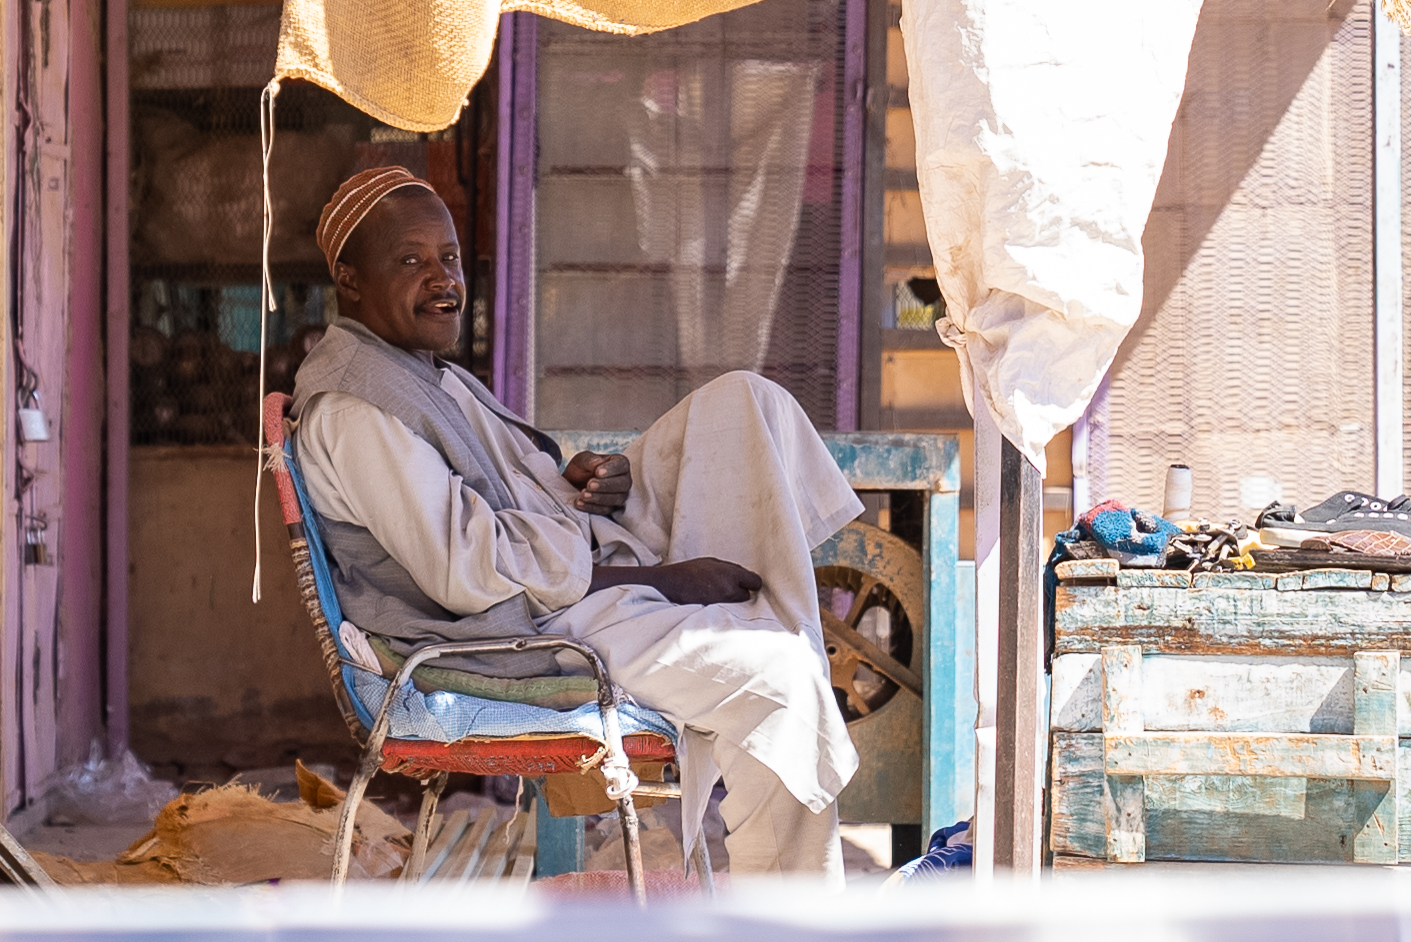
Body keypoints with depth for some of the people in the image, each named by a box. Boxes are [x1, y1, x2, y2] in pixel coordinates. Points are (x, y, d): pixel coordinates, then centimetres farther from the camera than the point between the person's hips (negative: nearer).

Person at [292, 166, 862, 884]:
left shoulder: (429, 374, 17)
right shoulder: (349, 411, -17)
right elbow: (468, 569, -24)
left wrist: (583, 483, -1)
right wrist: (659, 578, -20)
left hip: (591, 558, 10)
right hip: (534, 628, -10)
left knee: (743, 401, 4)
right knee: (773, 672, -24)